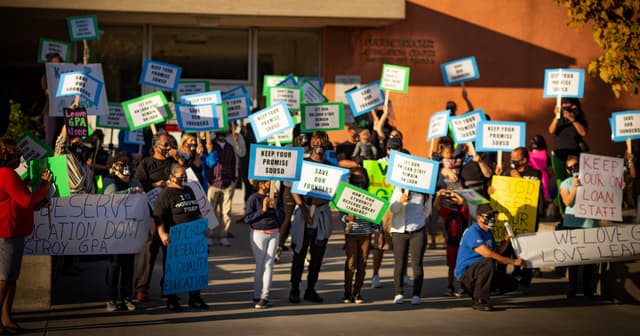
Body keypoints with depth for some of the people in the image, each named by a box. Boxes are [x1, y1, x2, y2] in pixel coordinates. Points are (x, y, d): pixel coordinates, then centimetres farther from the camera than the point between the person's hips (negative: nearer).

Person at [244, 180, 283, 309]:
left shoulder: (275, 198, 5)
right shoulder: (253, 198, -6)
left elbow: (281, 217, 5)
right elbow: (247, 218, -10)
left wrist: (275, 206, -11)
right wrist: (263, 210, -16)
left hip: (273, 234, 3)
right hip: (258, 234, -3)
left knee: (269, 264, 1)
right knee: (260, 265, 2)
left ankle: (264, 297, 3)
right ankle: (257, 296, 13)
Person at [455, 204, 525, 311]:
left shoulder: (488, 232, 14)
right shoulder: (472, 232, -18)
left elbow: (496, 252, 17)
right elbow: (487, 254, -28)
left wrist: (506, 241, -2)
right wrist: (513, 261, -28)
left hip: (477, 272, 9)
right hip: (465, 273, -9)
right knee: (489, 262, -34)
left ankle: (475, 292, 13)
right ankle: (479, 301, -28)